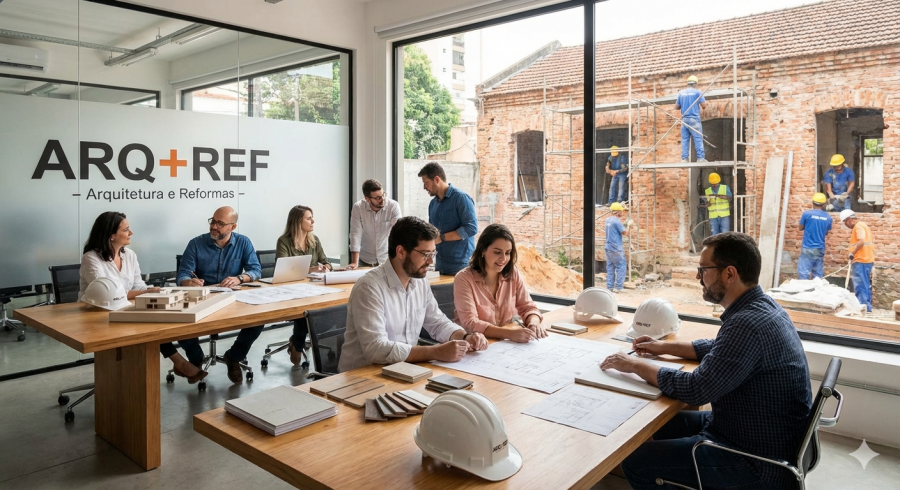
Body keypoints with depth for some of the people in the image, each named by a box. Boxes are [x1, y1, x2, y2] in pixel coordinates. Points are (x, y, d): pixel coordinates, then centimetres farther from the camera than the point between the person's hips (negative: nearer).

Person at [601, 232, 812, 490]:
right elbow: (718, 349, 19)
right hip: (765, 433, 10)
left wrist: (636, 365, -16)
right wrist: (664, 347, 13)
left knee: (635, 462, -10)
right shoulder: (760, 305, 2)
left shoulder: (748, 323, -31)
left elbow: (695, 390, -29)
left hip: (759, 458, -10)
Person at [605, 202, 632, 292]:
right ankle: (618, 287, -3)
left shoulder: (608, 220, 10)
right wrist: (628, 225, 4)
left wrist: (625, 224, 17)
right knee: (621, 267, -1)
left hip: (608, 248, 8)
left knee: (610, 268, 10)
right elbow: (625, 233, -10)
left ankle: (609, 287, 11)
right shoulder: (617, 221, -15)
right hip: (616, 249, -8)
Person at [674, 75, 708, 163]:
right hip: (694, 119, -4)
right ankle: (700, 158, -9)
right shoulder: (697, 92, -1)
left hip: (684, 119, 4)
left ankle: (684, 159, -1)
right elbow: (704, 105, -3)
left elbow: (676, 107, 13)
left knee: (684, 140, 3)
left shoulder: (681, 93, 9)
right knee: (698, 139, -4)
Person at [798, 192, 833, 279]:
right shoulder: (828, 217, 3)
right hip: (820, 249, 4)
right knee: (818, 274, 10)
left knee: (804, 273, -4)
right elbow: (826, 232, 15)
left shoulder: (806, 213, -9)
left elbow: (801, 228, 4)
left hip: (808, 248, -4)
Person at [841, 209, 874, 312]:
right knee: (865, 285, 15)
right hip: (867, 259, 10)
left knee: (860, 286, -8)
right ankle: (867, 307, 20)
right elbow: (872, 240, 23)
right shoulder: (863, 225, 18)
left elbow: (861, 241, -26)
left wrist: (852, 253, -19)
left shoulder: (858, 226, -13)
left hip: (861, 261, -10)